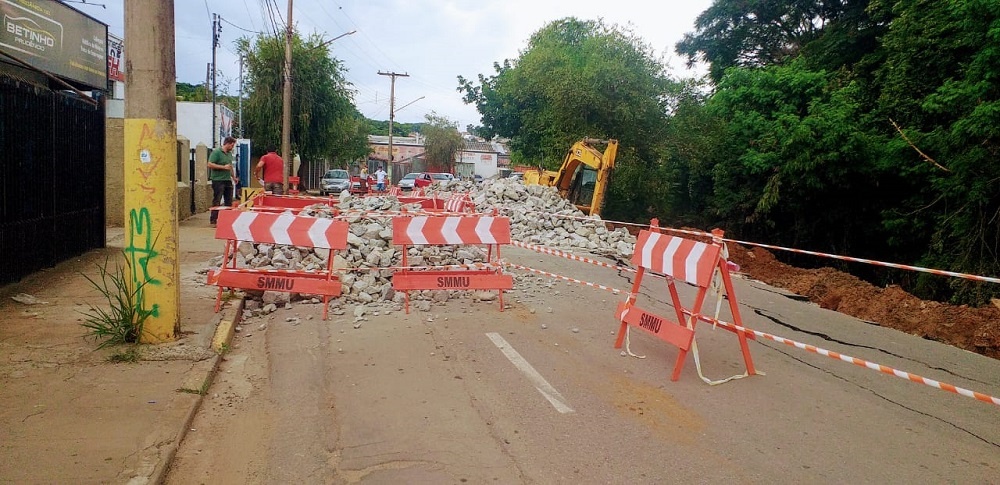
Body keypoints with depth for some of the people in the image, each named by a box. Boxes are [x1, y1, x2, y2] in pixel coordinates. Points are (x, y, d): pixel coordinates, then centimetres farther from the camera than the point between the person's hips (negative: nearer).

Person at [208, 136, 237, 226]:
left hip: (228, 180, 8)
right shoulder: (216, 152, -10)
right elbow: (210, 164, -17)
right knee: (217, 201, -5)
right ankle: (213, 221, -1)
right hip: (218, 180, -8)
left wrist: (233, 176, 20)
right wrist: (224, 167, -19)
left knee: (229, 201, 10)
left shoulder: (230, 153, 15)